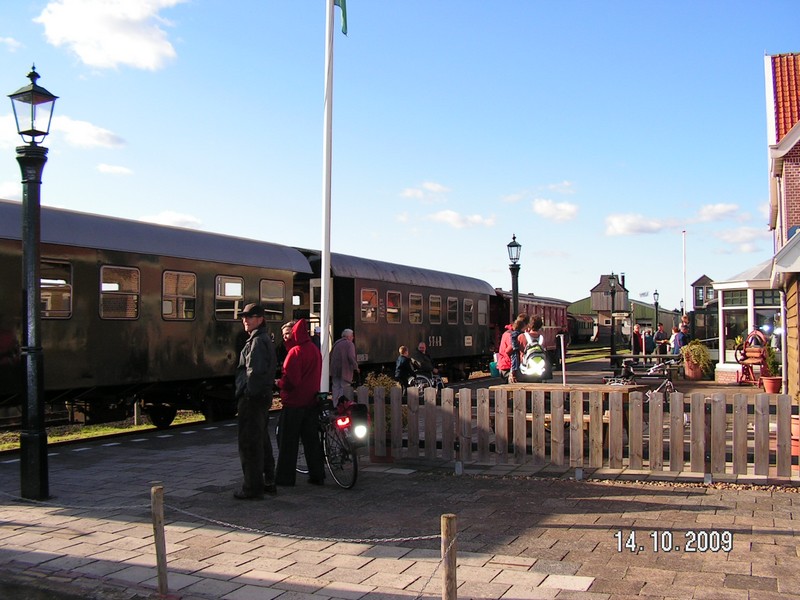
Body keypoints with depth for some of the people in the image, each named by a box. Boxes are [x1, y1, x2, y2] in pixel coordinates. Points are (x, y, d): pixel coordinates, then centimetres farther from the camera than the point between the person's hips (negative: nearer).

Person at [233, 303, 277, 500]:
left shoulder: (257, 341, -16)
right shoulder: (265, 339, 16)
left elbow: (255, 371, -24)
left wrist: (244, 392, -17)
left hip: (252, 398, -11)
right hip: (263, 397, 11)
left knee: (249, 443, -5)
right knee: (262, 441, 17)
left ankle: (252, 487, -1)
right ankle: (268, 482, 25)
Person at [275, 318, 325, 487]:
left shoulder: (296, 352, -16)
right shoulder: (314, 350, 9)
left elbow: (290, 379, -20)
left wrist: (279, 383, -2)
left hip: (295, 402, -7)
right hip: (312, 401, 8)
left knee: (288, 441, 2)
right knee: (311, 439, 12)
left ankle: (285, 477, 8)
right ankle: (317, 475, 14)